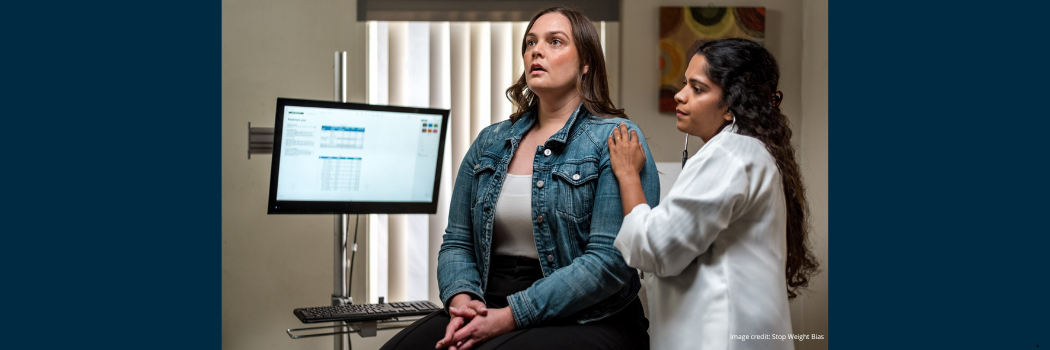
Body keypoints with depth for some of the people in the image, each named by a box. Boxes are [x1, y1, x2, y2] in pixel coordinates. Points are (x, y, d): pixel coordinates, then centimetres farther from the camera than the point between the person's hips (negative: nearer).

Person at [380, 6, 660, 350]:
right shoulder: (489, 142, 14)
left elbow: (611, 260, -15)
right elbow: (457, 241, 13)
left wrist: (512, 316, -19)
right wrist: (461, 299, -9)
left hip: (583, 321, -5)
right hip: (487, 308, 5)